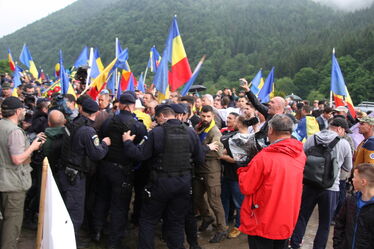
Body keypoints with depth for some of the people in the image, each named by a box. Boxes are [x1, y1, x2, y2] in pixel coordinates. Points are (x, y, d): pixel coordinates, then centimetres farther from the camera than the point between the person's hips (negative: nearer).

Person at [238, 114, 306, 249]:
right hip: (287, 222, 6)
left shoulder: (265, 157, -23)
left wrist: (243, 171, 2)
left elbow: (246, 188, -16)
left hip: (262, 225, -5)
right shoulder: (300, 155, -4)